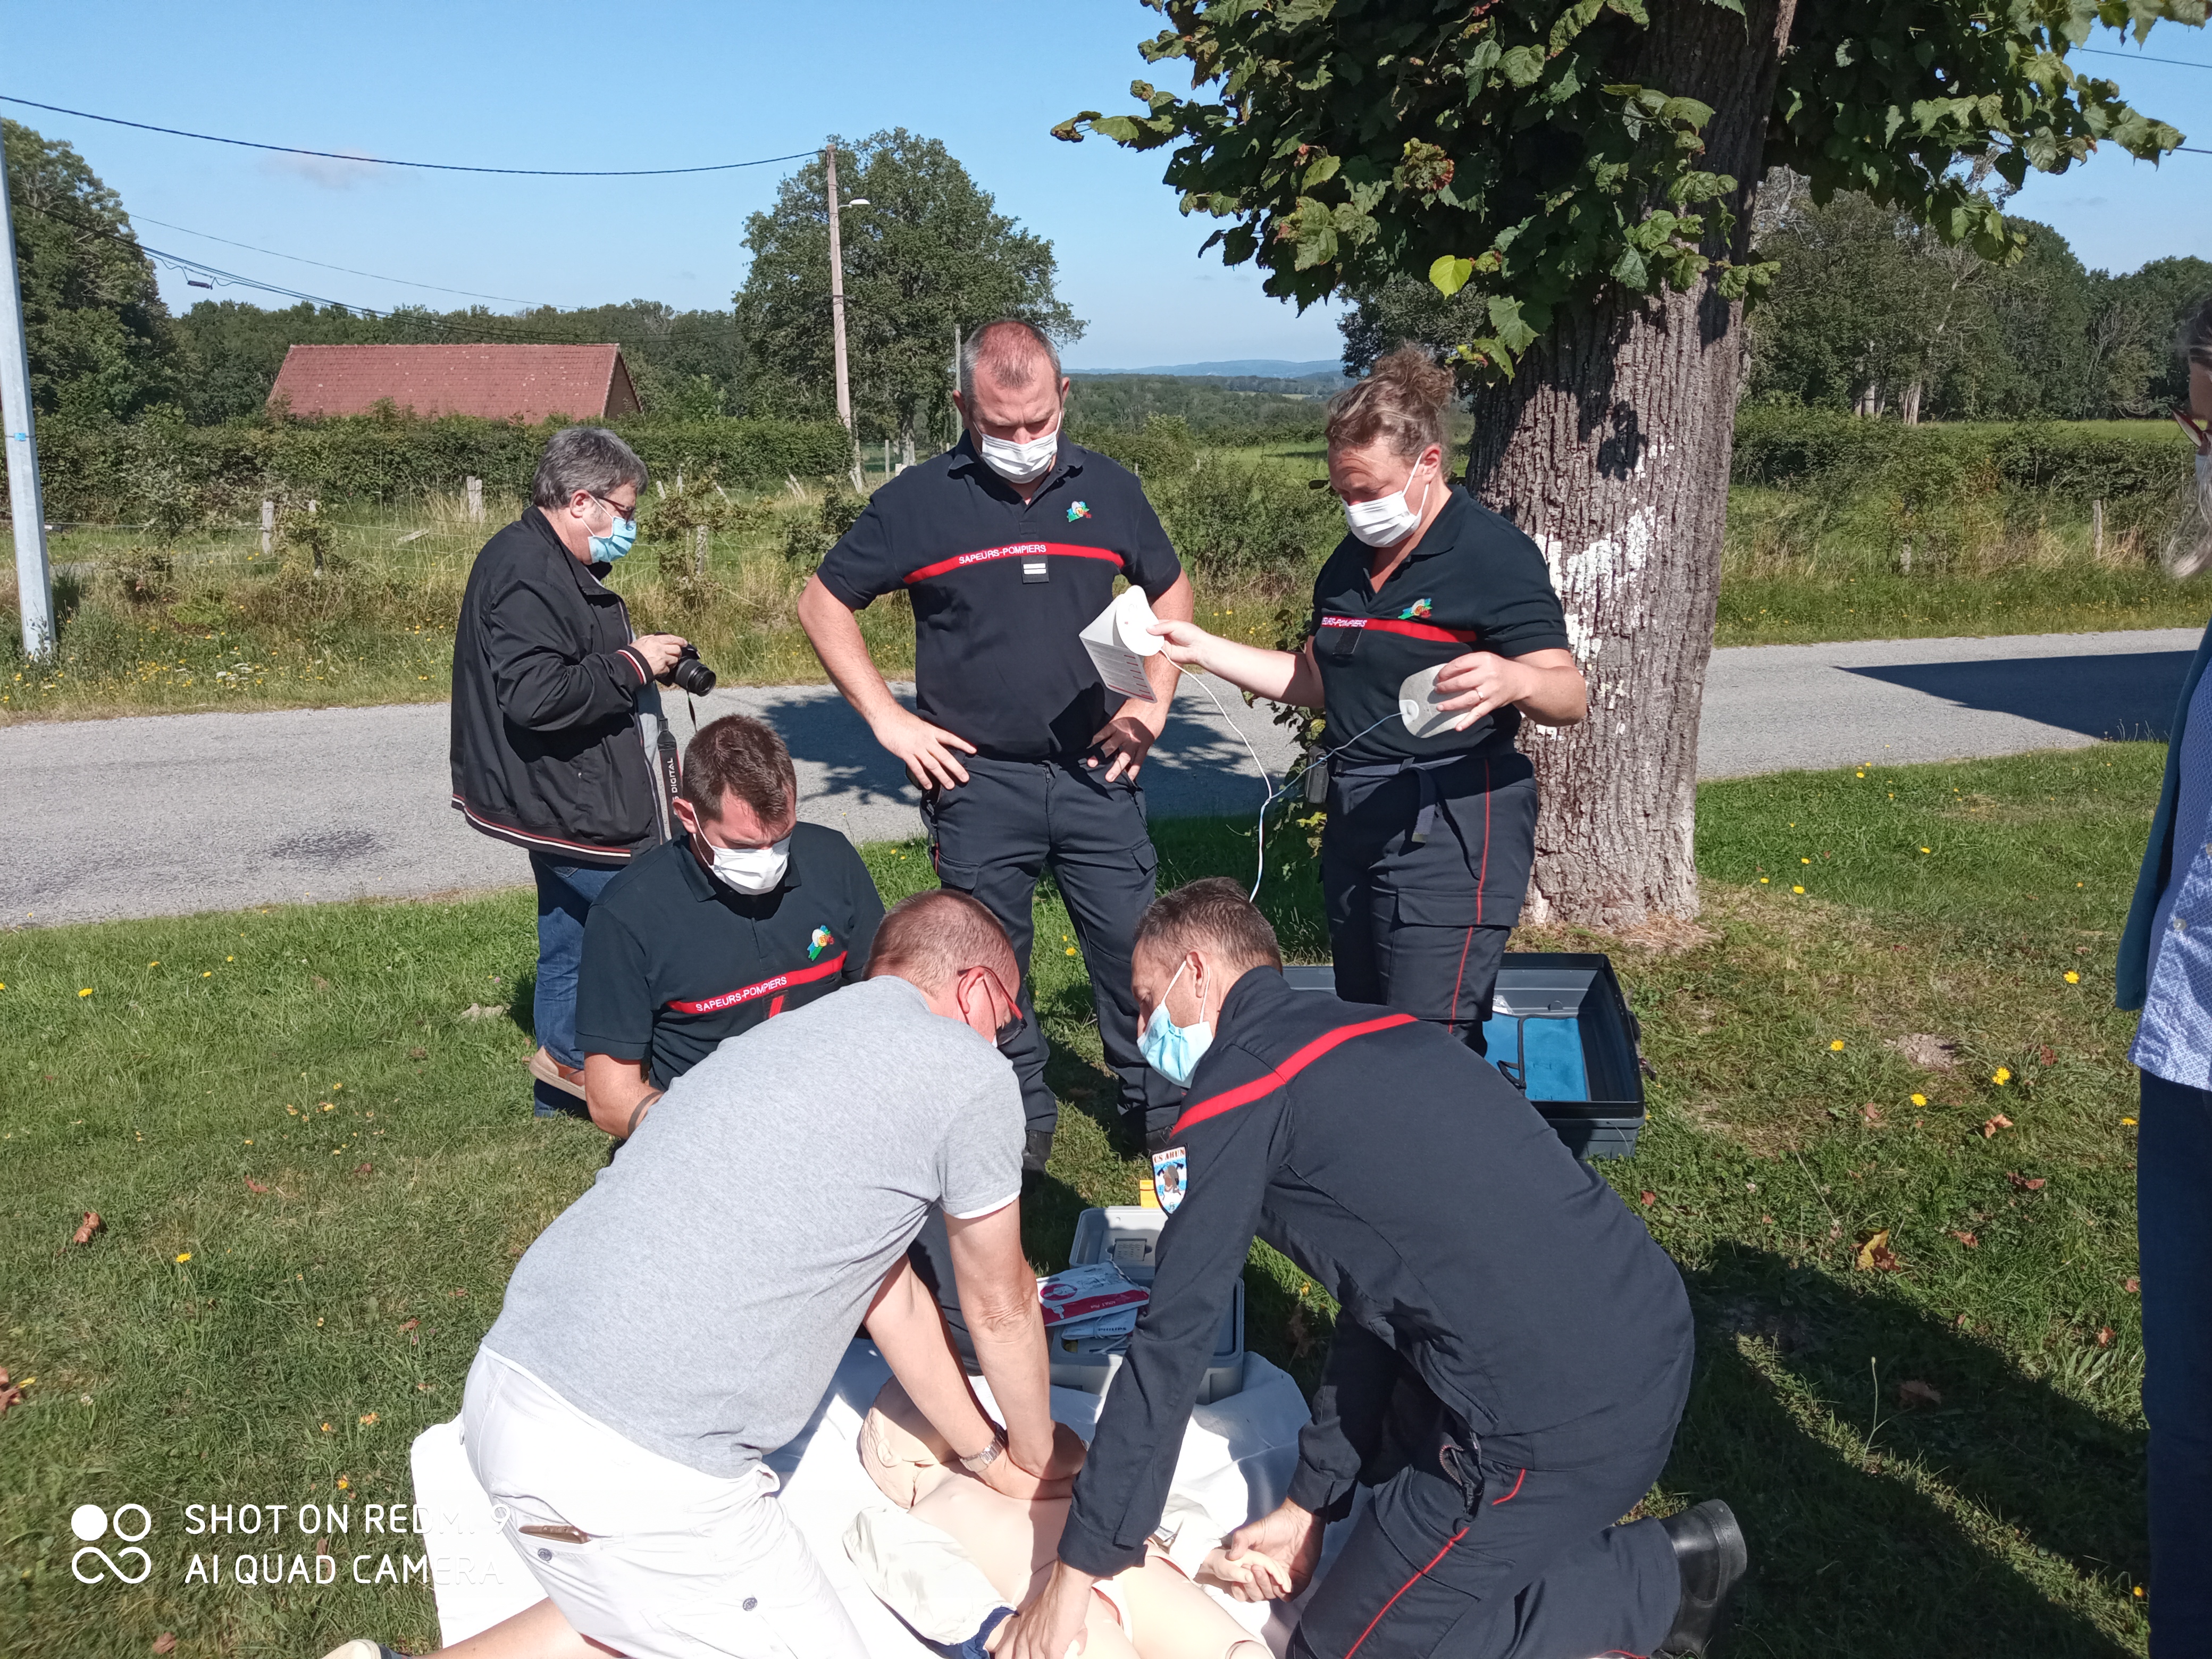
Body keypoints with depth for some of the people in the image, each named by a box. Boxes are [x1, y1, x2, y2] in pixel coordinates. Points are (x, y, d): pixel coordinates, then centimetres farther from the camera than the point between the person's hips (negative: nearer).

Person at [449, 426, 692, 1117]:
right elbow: (535, 695, -29)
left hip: (569, 799, 11)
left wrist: (642, 662, 12)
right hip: (564, 808, -11)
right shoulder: (524, 574, -19)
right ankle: (570, 1054, 5)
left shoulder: (553, 566, 16)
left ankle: (562, 1086, 27)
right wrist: (632, 664, -20)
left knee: (569, 941, 17)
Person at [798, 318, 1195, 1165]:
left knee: (1136, 952, 4)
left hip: (1095, 773, 2)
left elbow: (1170, 589, 19)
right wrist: (888, 719, -3)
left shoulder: (1107, 489, 5)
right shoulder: (919, 501, -3)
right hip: (977, 783, -1)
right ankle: (1022, 1122, 26)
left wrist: (1154, 701, 7)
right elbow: (823, 602, 3)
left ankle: (1164, 1114, 23)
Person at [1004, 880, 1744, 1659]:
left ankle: (1656, 1582, 9)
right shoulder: (1365, 1034, 17)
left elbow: (1171, 1345, -7)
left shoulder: (1238, 1087, -7)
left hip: (1559, 1417, -10)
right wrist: (1307, 1505, 22)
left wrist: (1076, 1570, 3)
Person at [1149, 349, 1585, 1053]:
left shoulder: (1495, 556, -11)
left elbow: (1570, 698, -15)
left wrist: (1514, 679, -38)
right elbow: (1314, 680, 22)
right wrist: (1201, 647, 14)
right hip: (1357, 825, 8)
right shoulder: (1351, 562, 13)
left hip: (1449, 834, -8)